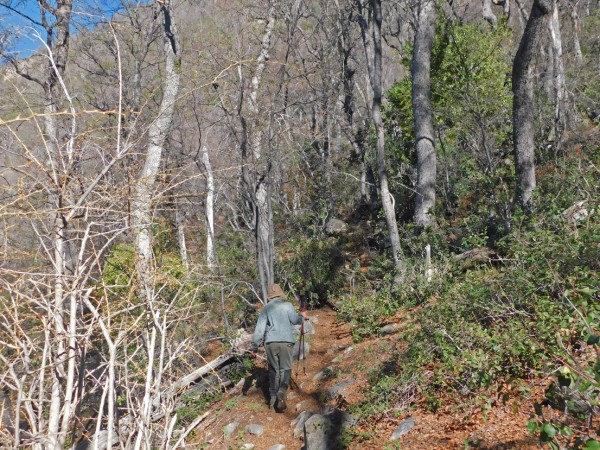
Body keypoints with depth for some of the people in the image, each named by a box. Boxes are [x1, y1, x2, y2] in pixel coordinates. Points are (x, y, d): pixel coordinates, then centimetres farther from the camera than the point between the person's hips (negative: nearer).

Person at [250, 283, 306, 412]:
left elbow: (259, 328, 4)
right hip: (286, 341, -2)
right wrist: (302, 316, 20)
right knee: (285, 368, 5)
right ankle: (281, 392, -18)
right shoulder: (287, 305, 2)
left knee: (273, 370, 12)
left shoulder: (266, 308, 8)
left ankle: (272, 399, 10)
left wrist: (255, 346, 7)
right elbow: (296, 320, -2)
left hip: (271, 342, 2)